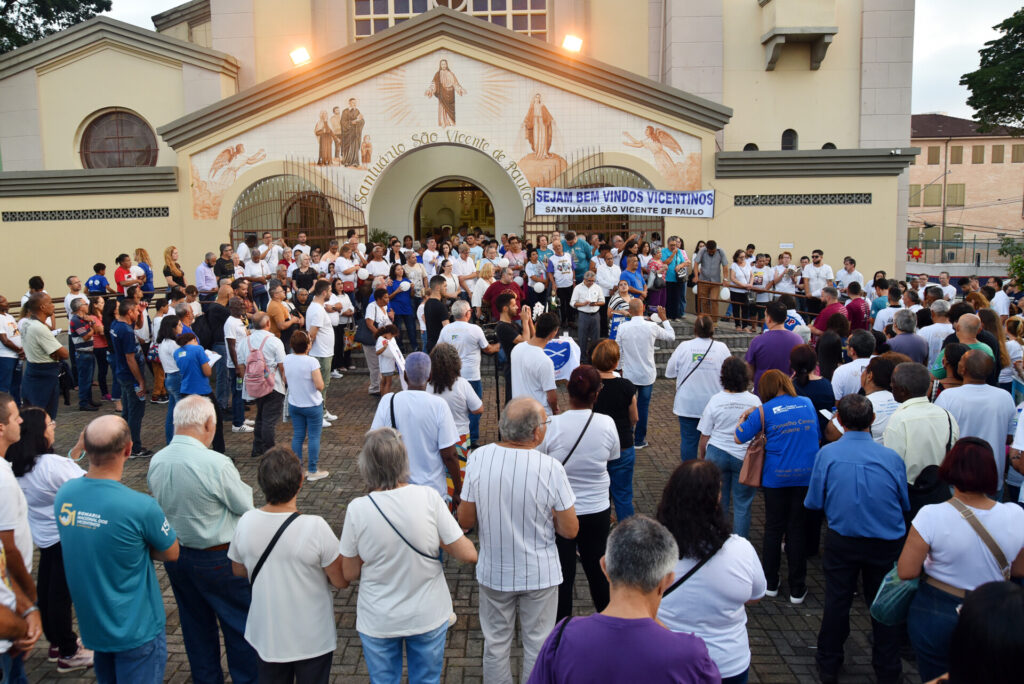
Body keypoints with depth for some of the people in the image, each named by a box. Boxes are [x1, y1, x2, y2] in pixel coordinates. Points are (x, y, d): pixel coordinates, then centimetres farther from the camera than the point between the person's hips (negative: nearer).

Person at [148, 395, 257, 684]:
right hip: (217, 559, -6)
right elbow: (245, 505, -15)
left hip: (174, 555, 6)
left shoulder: (156, 462, -7)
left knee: (195, 624, 22)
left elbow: (160, 501, 6)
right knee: (239, 624, 12)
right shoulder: (216, 463, -27)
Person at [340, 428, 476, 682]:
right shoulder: (428, 497, -19)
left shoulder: (357, 509, -19)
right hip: (428, 615, 0)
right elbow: (469, 554, -16)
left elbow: (350, 574, -7)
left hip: (378, 621, 0)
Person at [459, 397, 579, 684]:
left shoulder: (478, 458, -17)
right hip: (539, 574, -2)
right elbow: (569, 530, -14)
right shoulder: (550, 468, -23)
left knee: (495, 642, 21)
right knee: (538, 645, 18)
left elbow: (465, 521, -8)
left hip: (493, 571, 2)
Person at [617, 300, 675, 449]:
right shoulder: (652, 327, -13)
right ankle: (639, 440, 17)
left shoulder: (623, 328, -12)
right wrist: (664, 319, 16)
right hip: (647, 375, 0)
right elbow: (671, 336, 4)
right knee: (643, 407, 9)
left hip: (629, 375, 0)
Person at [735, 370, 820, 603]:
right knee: (798, 530, 9)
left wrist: (744, 416, 12)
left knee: (773, 529, 13)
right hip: (807, 476, 2)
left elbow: (739, 438, -4)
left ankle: (770, 583, 24)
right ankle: (797, 589, 16)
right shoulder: (808, 403, 4)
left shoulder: (764, 411, -7)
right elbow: (818, 437, 15)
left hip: (776, 477, -2)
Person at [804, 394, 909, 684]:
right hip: (886, 543, 0)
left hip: (841, 542, 0)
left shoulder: (827, 453, -14)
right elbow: (905, 504, -1)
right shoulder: (891, 457, -12)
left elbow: (814, 502, -8)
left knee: (836, 602, 15)